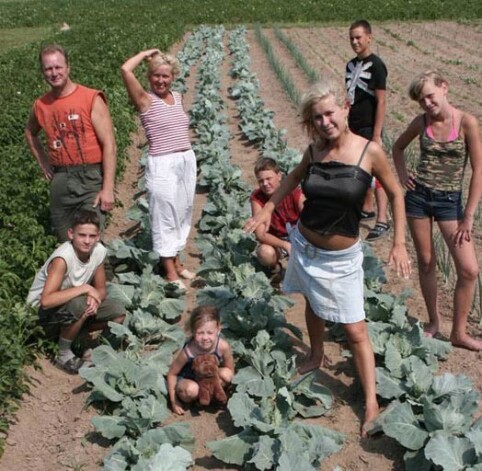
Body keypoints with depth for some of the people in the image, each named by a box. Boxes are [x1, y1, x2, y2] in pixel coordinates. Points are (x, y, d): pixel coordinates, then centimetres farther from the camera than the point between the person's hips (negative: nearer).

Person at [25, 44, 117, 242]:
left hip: (90, 178, -5)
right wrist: (42, 161, 15)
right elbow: (30, 132, 30)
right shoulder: (40, 105, 8)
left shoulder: (92, 99, -8)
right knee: (66, 243, 13)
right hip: (59, 181, 5)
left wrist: (108, 189, -16)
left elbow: (109, 145, -11)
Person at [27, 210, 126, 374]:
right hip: (41, 312, -6)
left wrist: (94, 297, -25)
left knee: (118, 313, -10)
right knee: (79, 305, -36)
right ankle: (64, 355, -12)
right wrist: (84, 288, -35)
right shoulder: (63, 258, -30)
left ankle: (70, 333, 7)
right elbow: (46, 301, -39)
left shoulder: (99, 251, -11)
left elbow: (101, 289, -1)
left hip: (71, 307, 6)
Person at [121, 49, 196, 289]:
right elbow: (125, 69, -23)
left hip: (187, 161, 7)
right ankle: (170, 271, 13)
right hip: (163, 165, -7)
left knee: (183, 214, 15)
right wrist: (147, 53, -8)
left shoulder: (177, 97, 9)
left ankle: (176, 262, 31)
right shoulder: (145, 100, -9)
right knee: (165, 217, 2)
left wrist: (186, 156, 16)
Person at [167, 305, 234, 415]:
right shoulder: (188, 351, -32)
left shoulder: (223, 346, -29)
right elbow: (172, 374, -16)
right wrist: (174, 401, -13)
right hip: (187, 380, -3)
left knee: (226, 374, -27)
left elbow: (230, 371, -9)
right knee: (192, 389, -36)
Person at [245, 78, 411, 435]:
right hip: (305, 247, 4)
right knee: (313, 305, 24)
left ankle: (371, 403, 8)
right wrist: (268, 209, 9)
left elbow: (395, 194, -4)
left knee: (355, 330, -2)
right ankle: (316, 356, 50)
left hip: (341, 257, -4)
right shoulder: (315, 150, -6)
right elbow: (295, 176, 16)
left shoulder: (370, 151, -16)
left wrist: (399, 243, -8)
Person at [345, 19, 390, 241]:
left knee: (375, 174, -6)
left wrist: (376, 135, -18)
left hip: (369, 128, -7)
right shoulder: (351, 64, 9)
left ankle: (382, 220, -2)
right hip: (353, 127, 7)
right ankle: (367, 209, 30)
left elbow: (381, 102, -14)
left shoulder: (376, 65, -12)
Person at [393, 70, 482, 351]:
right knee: (426, 262, 11)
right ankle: (434, 321, 29)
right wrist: (403, 174, 3)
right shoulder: (422, 122, 0)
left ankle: (459, 333, 11)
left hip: (449, 201, -2)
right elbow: (398, 147, 21)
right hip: (418, 195, 3)